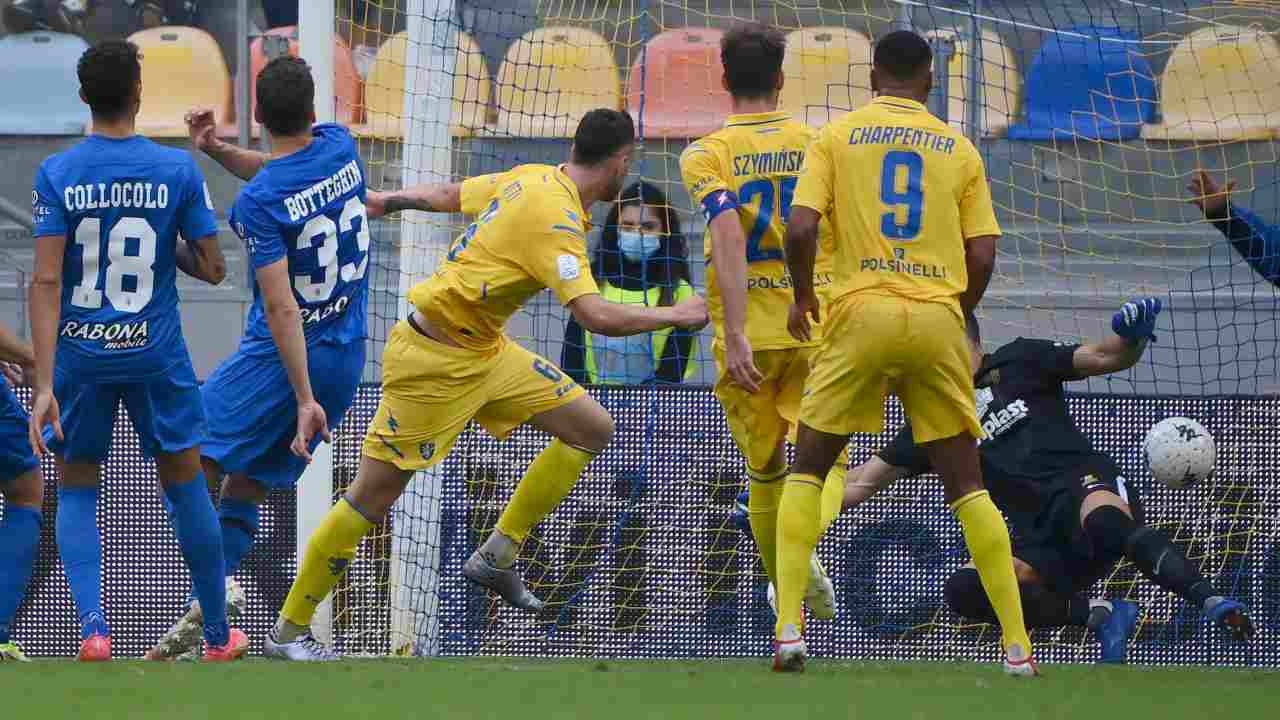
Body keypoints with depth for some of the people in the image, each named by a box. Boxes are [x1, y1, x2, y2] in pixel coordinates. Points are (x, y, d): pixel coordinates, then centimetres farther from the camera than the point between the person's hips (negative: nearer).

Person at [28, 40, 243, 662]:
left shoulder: (56, 174, -8)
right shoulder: (178, 171, -6)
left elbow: (47, 281, -13)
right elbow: (212, 269, -2)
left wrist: (44, 383, -14)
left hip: (80, 354, 0)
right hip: (155, 353, 0)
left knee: (76, 492, 13)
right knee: (185, 486, 15)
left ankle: (93, 627, -7)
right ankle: (218, 636, 23)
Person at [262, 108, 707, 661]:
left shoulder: (530, 179, 3)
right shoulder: (556, 216, -25)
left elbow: (445, 195, 17)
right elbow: (595, 316, -32)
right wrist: (675, 316, -20)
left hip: (484, 350, 10)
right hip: (434, 361, -10)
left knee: (592, 429, 4)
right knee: (373, 495, -3)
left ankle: (497, 557, 10)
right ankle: (289, 631, 7)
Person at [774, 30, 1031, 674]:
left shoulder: (835, 138, 6)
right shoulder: (959, 151, 11)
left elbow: (800, 229, -5)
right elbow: (982, 257, 5)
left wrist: (803, 295, 13)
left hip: (860, 313, -1)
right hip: (937, 321, 1)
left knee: (807, 471, 12)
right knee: (965, 482, 8)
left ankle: (789, 628, -4)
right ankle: (1017, 645, 1)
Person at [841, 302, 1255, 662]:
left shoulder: (1018, 364, 15)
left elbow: (1106, 358, 11)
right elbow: (860, 485, 20)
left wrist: (1131, 339, -11)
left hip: (1086, 484, -4)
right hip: (1043, 539, 4)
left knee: (1104, 522, -41)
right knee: (965, 589, -24)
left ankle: (1213, 603, -46)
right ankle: (1097, 613, -21)